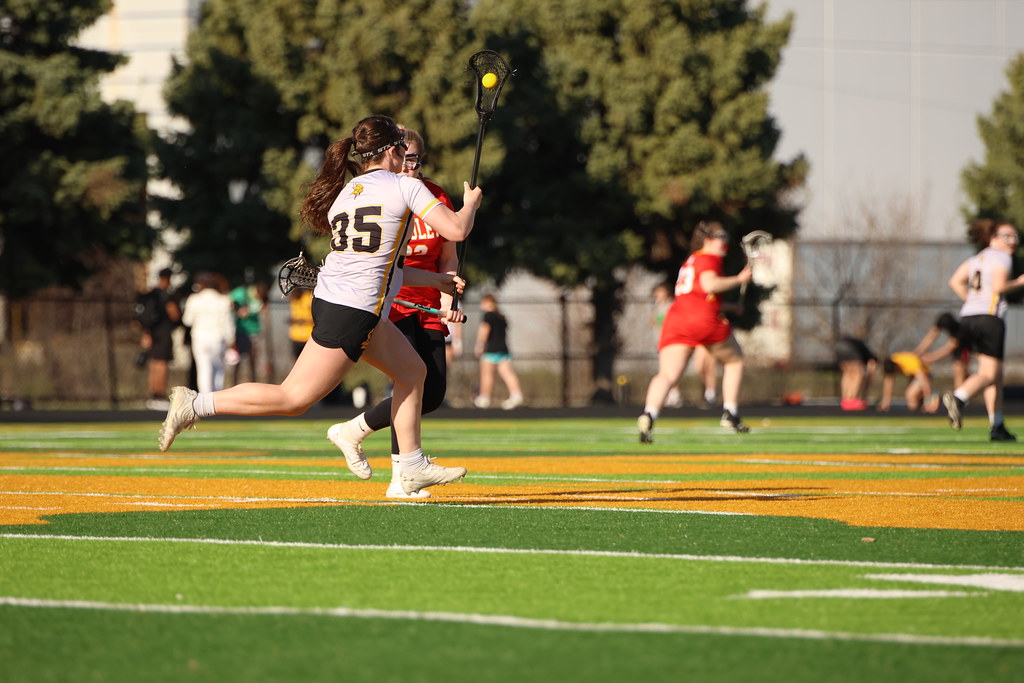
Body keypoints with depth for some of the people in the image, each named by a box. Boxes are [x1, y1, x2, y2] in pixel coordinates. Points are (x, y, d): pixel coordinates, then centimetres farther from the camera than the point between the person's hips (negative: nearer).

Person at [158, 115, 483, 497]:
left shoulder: (344, 195, 16)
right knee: (294, 398, -6)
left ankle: (413, 467, 24)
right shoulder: (406, 186, -5)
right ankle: (196, 404, -6)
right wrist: (470, 203, 15)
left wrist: (435, 279, 29)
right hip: (351, 312, -9)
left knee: (412, 370, 21)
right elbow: (456, 230, -7)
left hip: (328, 296, 9)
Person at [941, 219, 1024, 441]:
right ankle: (957, 397, -36)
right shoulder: (1002, 258, -1)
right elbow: (998, 286, -15)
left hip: (969, 315, 8)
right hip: (991, 317, -8)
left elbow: (955, 282, 11)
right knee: (989, 374, -10)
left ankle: (997, 426, 12)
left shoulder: (976, 259, 21)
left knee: (996, 374, 13)